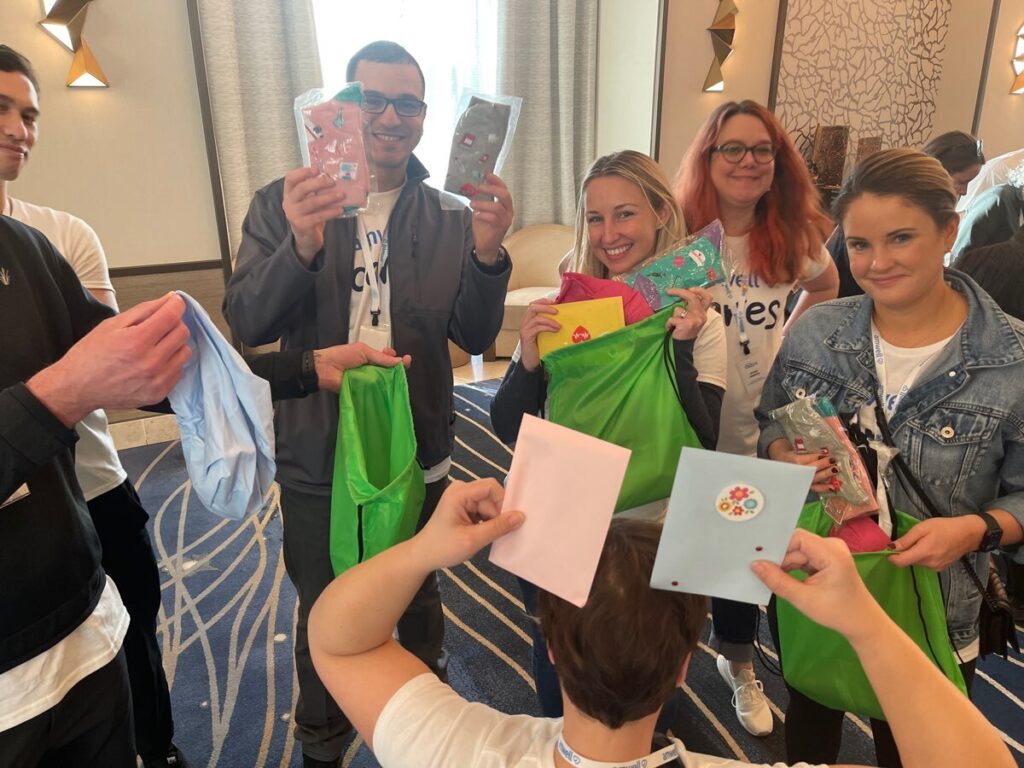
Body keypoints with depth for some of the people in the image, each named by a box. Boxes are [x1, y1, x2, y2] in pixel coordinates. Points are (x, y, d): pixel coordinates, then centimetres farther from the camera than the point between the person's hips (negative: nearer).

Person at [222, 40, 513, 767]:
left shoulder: (452, 218, -3)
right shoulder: (283, 204, -6)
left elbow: (476, 338, -8)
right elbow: (248, 323, -16)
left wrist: (487, 254, -27)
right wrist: (302, 245, -35)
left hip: (417, 456, 2)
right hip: (317, 461, -1)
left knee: (419, 603, 23)